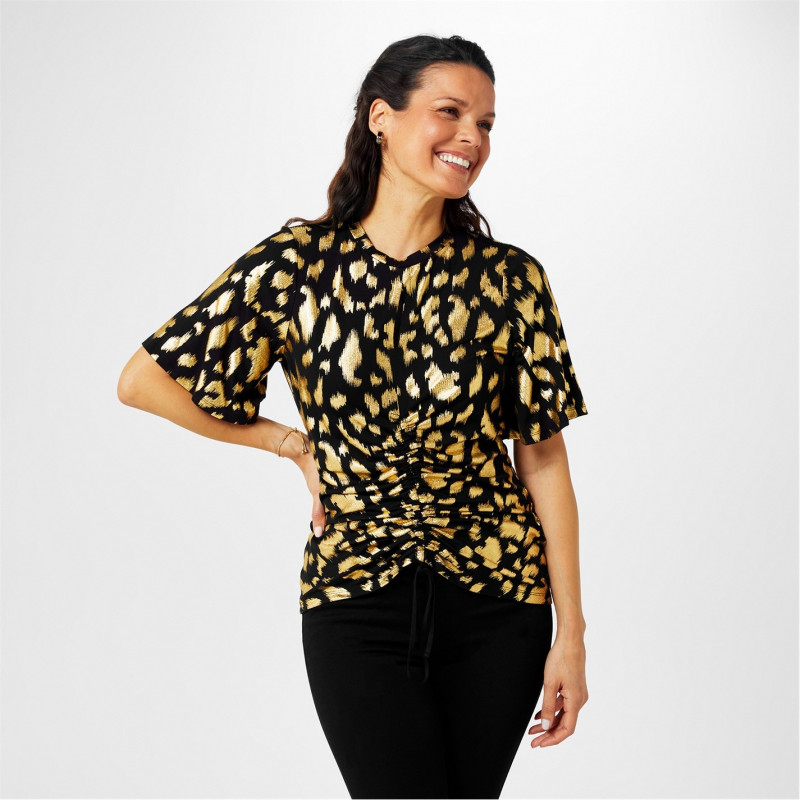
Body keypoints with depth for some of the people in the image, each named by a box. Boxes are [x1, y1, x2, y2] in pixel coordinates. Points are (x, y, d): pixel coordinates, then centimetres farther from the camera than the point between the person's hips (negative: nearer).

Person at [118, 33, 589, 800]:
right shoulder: (298, 264, -4)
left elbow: (543, 459, -1)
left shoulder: (510, 278, -1)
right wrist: (293, 443, 3)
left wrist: (570, 631, -2)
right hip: (356, 600, -1)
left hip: (496, 598, 2)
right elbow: (143, 381, 2)